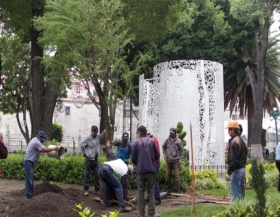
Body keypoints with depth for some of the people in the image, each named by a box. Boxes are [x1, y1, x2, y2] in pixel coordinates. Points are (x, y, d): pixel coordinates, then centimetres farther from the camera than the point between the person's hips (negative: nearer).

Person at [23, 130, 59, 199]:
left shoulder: (35, 140, 13)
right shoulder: (36, 142, -19)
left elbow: (42, 149, 20)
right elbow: (45, 150, -27)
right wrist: (54, 148, -17)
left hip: (30, 162, 11)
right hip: (28, 162, -11)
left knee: (30, 180, 13)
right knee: (29, 180, -9)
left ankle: (30, 195, 19)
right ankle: (29, 196, -8)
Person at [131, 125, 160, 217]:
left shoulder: (136, 143, 1)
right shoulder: (152, 141, 4)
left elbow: (133, 158, -1)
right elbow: (157, 155, 3)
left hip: (140, 171, -1)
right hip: (151, 170, 1)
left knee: (141, 192, 6)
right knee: (151, 192, 6)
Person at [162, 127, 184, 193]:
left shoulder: (178, 141, -5)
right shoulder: (167, 140, 2)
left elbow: (181, 150, 0)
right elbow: (163, 147, 17)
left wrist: (180, 159, -4)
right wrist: (164, 155, 6)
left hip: (176, 161, -3)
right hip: (168, 161, 3)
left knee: (177, 176, -5)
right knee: (167, 175, 6)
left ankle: (177, 190, 2)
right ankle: (168, 189, 19)